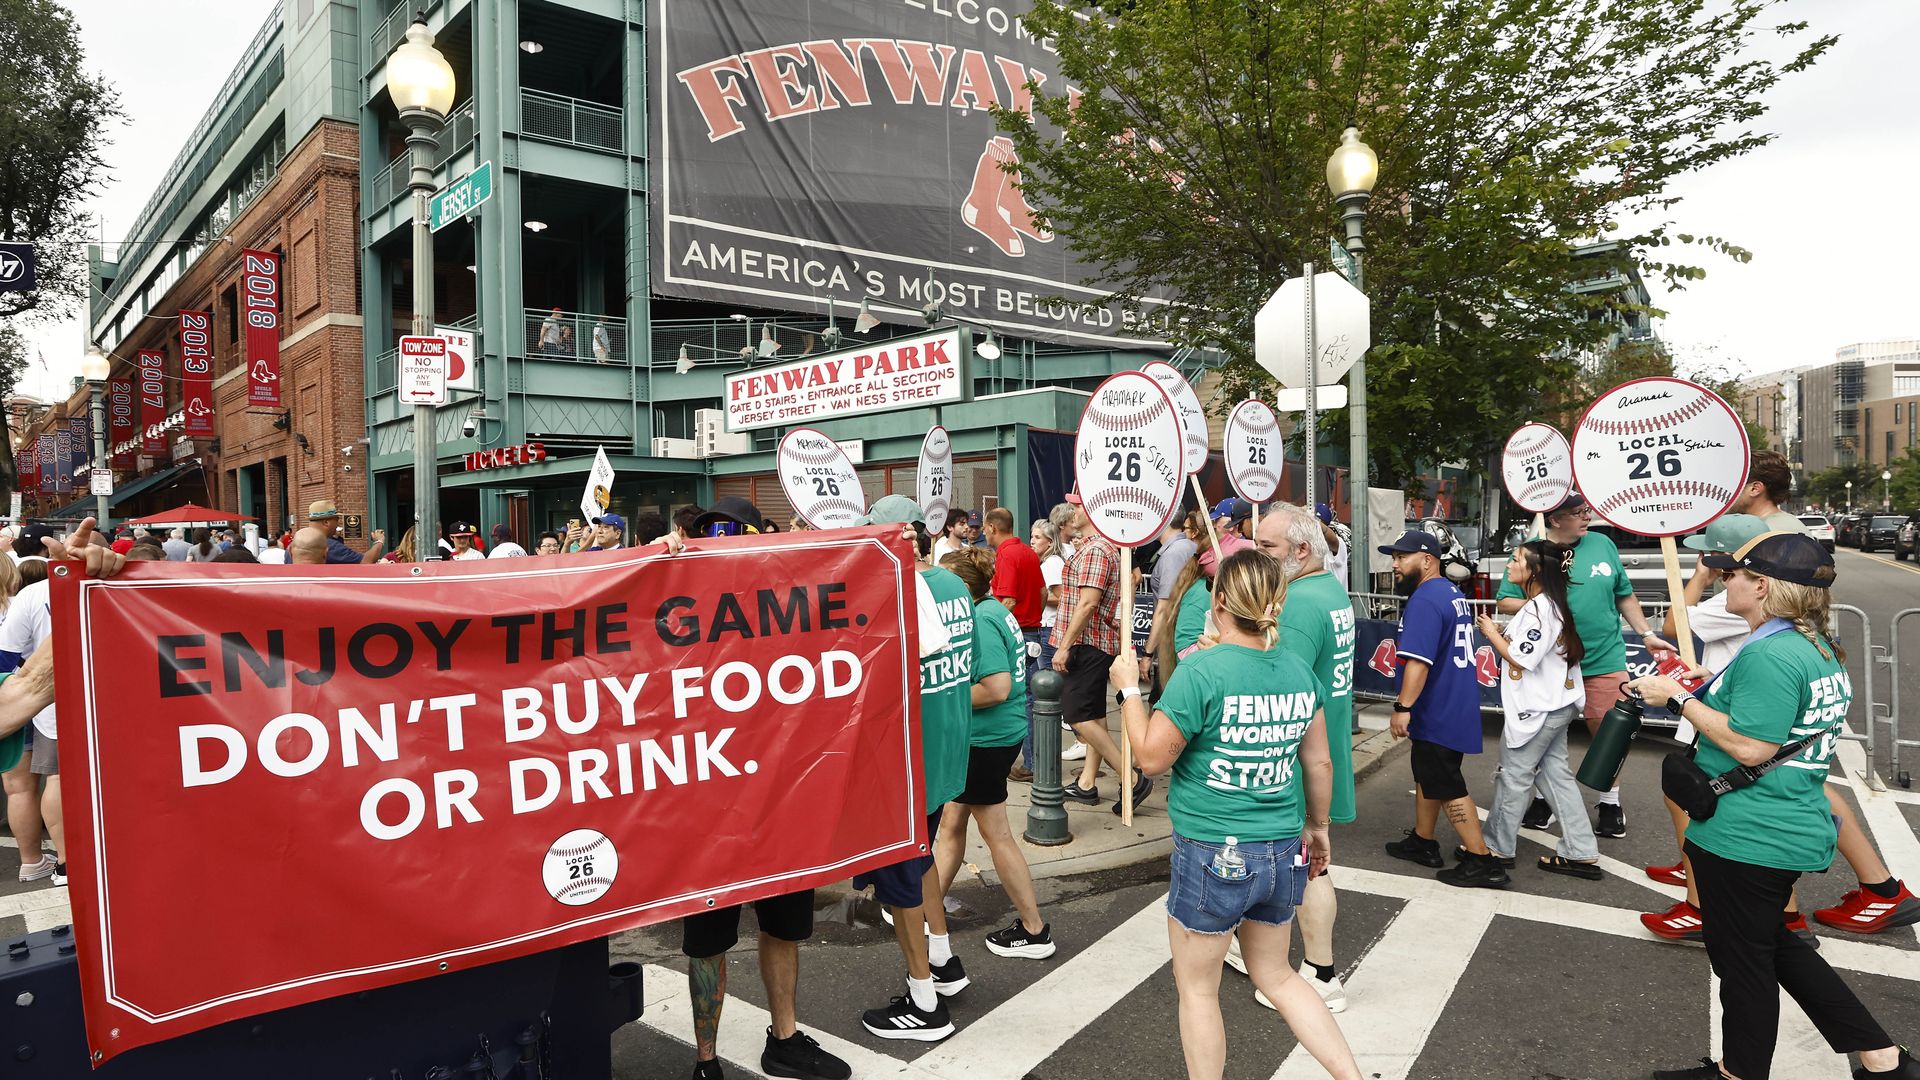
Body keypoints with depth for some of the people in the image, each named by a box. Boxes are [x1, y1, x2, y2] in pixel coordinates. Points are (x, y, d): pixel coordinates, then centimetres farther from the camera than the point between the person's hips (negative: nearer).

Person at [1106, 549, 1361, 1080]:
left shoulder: (1199, 672, -19)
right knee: (1277, 976, 25)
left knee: (1197, 988, 14)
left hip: (1213, 855, -6)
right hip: (1283, 854, 6)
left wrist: (1128, 688, -1)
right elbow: (1319, 762, 8)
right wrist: (1317, 827, 22)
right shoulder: (1298, 669, -1)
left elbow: (1152, 755, -13)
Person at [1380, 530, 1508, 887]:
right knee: (1426, 776, 20)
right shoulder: (1454, 594, 11)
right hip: (1452, 707, 10)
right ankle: (1422, 842, 31)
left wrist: (1403, 707, -28)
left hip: (1437, 713, -10)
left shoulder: (1425, 600, -22)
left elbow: (1418, 660, -30)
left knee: (1447, 787, -2)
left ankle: (1482, 861, 4)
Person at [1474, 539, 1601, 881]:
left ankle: (1497, 847, 13)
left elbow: (1521, 660, -21)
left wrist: (1491, 633, -10)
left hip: (1536, 710, -10)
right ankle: (1581, 854, 15)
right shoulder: (1548, 604, 12)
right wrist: (1501, 633, 4)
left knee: (1512, 776, 2)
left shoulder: (1539, 608, -20)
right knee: (1556, 774, 12)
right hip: (1553, 705, 10)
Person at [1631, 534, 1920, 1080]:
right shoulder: (1819, 649, 9)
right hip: (1794, 830, 10)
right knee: (1772, 945, 25)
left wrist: (1680, 698, -19)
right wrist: (1711, 687, 14)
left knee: (1743, 959, 8)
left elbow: (1750, 747, -26)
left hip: (1747, 839, -10)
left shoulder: (1769, 654, -23)